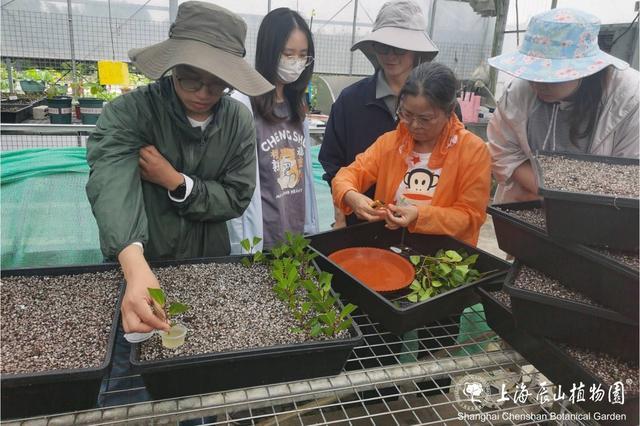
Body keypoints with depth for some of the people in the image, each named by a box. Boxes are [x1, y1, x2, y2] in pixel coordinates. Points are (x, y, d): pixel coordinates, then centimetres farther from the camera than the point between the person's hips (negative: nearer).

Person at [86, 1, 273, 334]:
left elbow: (237, 199, -10)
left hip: (209, 260, 3)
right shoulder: (129, 112, -19)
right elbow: (112, 184, -35)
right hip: (140, 262, -2)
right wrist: (137, 269, -51)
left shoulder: (239, 121, -9)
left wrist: (177, 183, -25)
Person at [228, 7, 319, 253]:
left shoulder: (297, 105, 7)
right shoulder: (243, 103, -15)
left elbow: (306, 173, 9)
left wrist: (311, 228, 8)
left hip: (298, 235, 6)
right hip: (261, 238, -6)